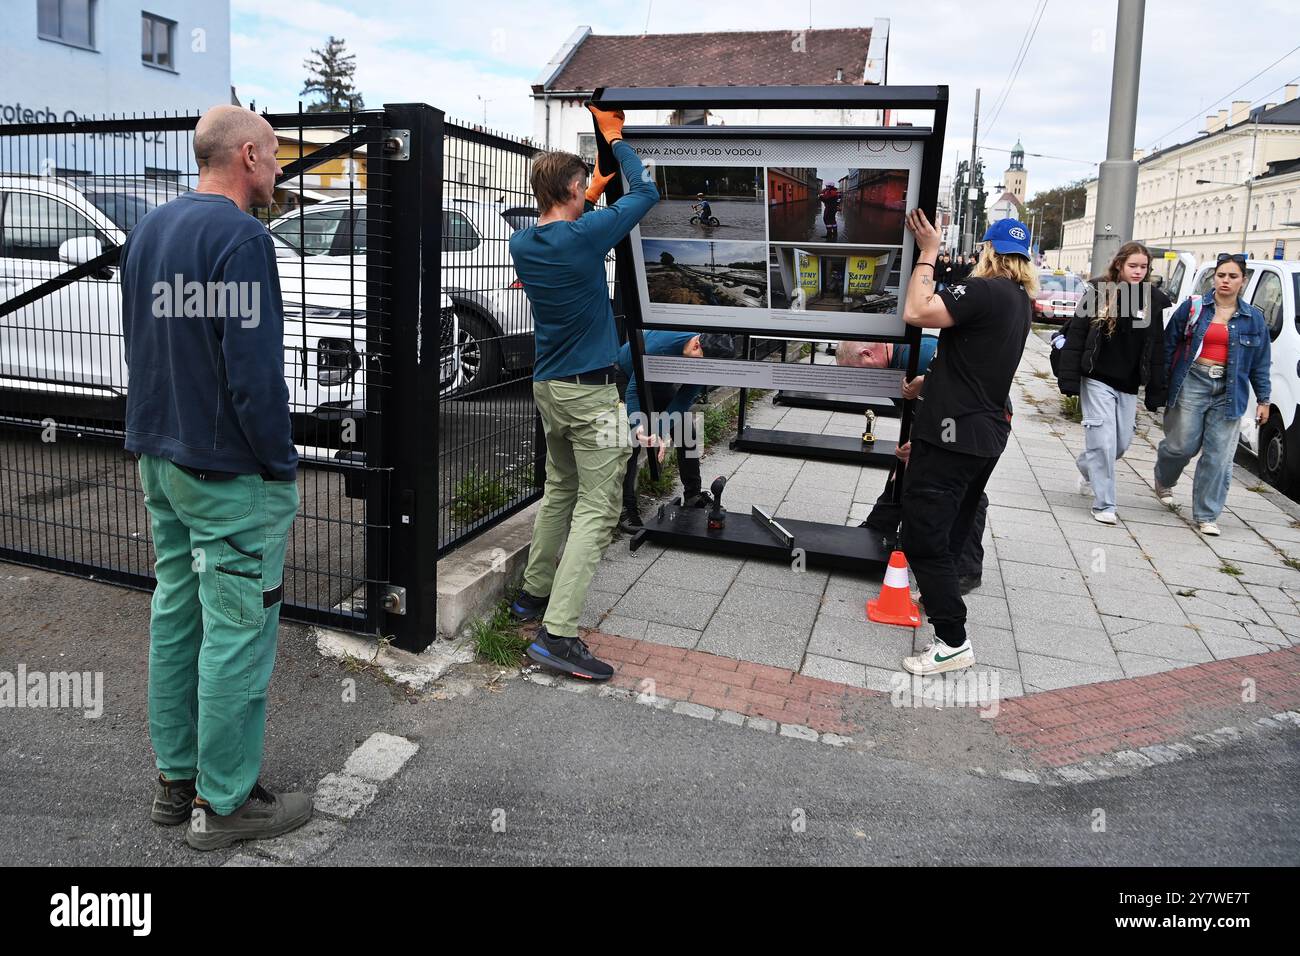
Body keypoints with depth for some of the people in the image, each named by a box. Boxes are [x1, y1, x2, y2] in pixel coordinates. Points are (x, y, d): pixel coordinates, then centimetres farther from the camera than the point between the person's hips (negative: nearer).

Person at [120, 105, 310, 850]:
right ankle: (225, 803, 11)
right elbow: (254, 368, -22)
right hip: (229, 470, -10)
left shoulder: (149, 229, 13)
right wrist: (283, 464, -13)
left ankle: (177, 779, 28)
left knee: (176, 615, 15)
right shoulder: (239, 238, -17)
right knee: (238, 631, 0)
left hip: (161, 459, 10)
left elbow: (141, 343, 19)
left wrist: (159, 434, 22)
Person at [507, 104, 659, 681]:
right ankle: (558, 631, -12)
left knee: (559, 491, 22)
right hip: (590, 391, -8)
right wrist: (615, 139, 12)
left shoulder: (523, 244, 5)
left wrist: (592, 195, 35)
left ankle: (535, 593, 30)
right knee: (596, 508, -7)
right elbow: (645, 193, -1)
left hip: (548, 388, 8)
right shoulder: (585, 236, -14)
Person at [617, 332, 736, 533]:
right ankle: (625, 507, -12)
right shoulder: (661, 344, -42)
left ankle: (693, 495, 17)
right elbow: (633, 390, -36)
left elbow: (682, 403, -25)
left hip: (659, 382, 5)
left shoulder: (706, 362, -24)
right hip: (626, 378, -5)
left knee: (687, 431, 1)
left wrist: (659, 433, -41)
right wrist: (639, 427, -52)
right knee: (631, 441, -18)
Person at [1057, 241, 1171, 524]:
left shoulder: (1153, 300, 5)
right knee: (1103, 440, -7)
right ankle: (1104, 504, 3)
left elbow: (1157, 349, 7)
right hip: (1097, 380, -4)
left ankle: (1086, 467, 40)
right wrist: (1069, 381, -12)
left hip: (1128, 385, 4)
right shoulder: (1098, 293, -5)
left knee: (1122, 442, 10)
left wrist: (1155, 391, 4)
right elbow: (1075, 338, -6)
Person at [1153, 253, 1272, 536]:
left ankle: (1206, 516, 8)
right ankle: (1163, 481, 32)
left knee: (1219, 456, 0)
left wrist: (1263, 400, 9)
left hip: (1228, 392, 2)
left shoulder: (1253, 318, 8)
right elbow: (1169, 344, 5)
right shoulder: (1193, 307, 2)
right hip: (1192, 384, -2)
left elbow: (1261, 362, 12)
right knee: (1182, 445, -2)